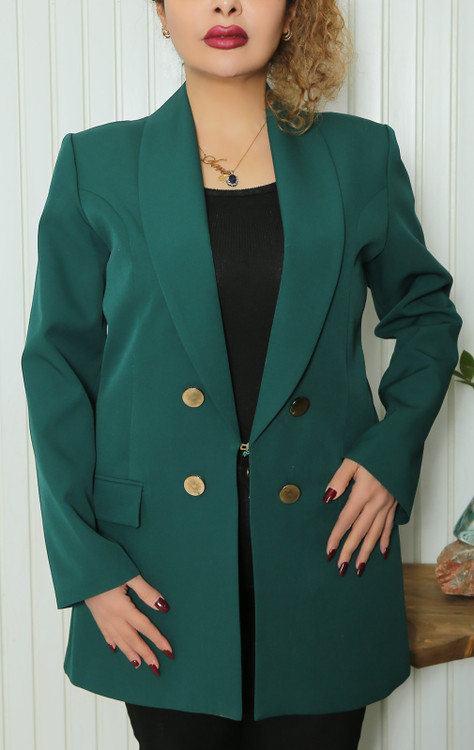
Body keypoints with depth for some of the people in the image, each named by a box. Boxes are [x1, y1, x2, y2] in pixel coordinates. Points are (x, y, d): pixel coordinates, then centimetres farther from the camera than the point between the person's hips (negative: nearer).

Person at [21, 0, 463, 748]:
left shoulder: (361, 156, 4)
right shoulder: (97, 165, 1)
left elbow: (426, 310, 16)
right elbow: (58, 365, 2)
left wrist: (393, 449, 0)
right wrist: (84, 565, -4)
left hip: (324, 552, 1)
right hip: (164, 565, 0)